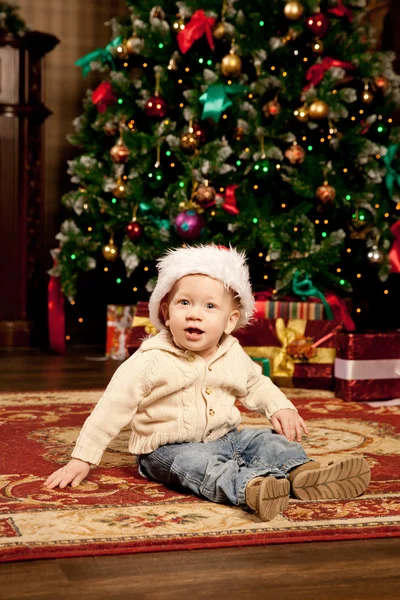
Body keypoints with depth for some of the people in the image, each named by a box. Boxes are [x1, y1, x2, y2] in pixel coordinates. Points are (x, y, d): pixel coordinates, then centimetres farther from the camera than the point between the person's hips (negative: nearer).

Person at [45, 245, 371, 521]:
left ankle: (302, 472, -37)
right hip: (168, 449, -6)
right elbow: (113, 408, -13)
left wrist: (281, 408, 3)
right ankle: (251, 489, -60)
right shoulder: (151, 360, -15)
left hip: (225, 437, 6)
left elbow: (256, 384, 22)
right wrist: (82, 459, -15)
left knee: (268, 439, -11)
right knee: (198, 464, -35)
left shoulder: (233, 356, 2)